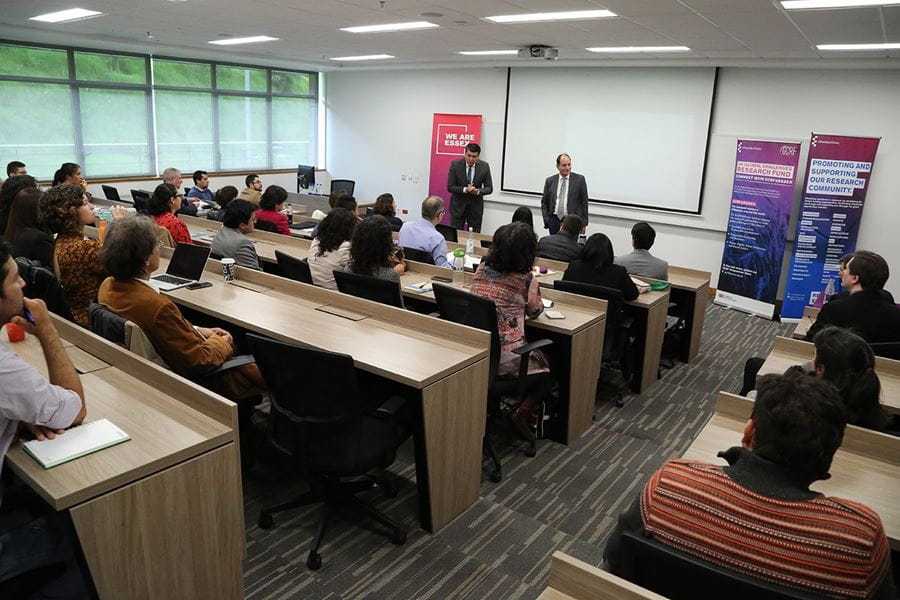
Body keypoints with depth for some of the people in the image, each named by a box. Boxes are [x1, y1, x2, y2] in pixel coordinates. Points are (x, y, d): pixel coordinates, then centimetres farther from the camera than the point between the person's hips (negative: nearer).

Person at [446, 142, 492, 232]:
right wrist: (465, 190, -24)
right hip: (458, 205, -1)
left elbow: (489, 188, -1)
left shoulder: (484, 166, -5)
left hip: (476, 206, 1)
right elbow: (450, 187, -8)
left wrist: (478, 191, -22)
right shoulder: (455, 164, -9)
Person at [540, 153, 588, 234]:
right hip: (554, 219, 2)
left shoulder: (579, 179, 2)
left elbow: (584, 202, 3)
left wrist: (583, 223, 0)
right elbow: (544, 203, 12)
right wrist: (546, 220, 1)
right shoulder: (550, 181, 9)